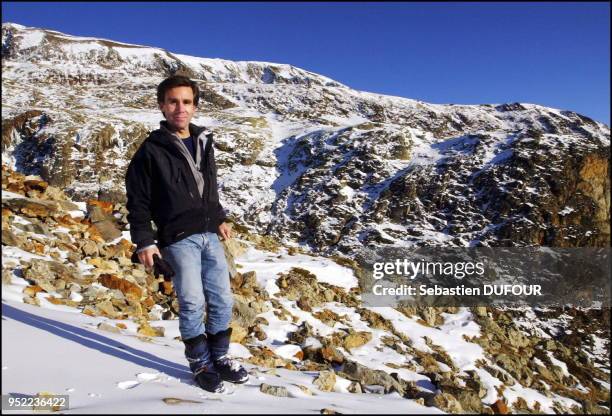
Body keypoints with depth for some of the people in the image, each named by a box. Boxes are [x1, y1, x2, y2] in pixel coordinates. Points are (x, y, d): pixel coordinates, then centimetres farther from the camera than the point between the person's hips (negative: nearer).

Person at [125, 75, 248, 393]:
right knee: (193, 303, -3)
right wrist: (143, 241, -8)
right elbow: (137, 199, -4)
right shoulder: (152, 150, -5)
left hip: (209, 235, 6)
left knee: (223, 300, 7)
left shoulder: (203, 142, 13)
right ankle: (200, 364, 16)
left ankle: (219, 357, 25)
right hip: (178, 238, -5)